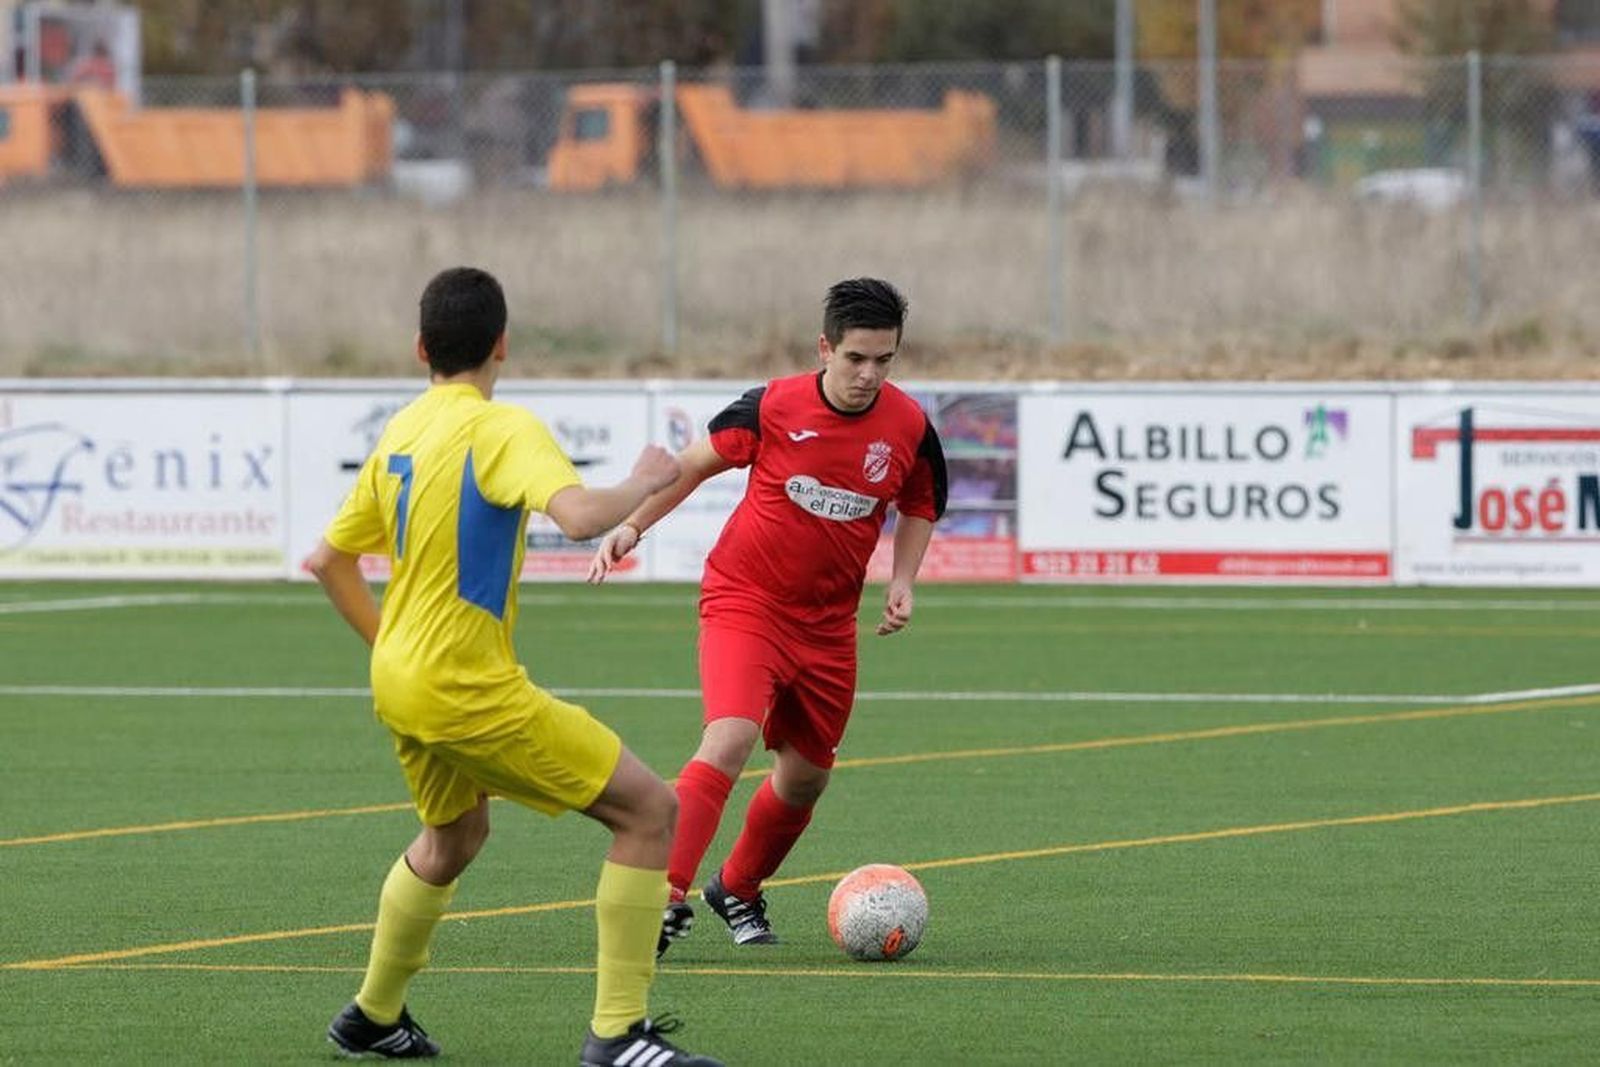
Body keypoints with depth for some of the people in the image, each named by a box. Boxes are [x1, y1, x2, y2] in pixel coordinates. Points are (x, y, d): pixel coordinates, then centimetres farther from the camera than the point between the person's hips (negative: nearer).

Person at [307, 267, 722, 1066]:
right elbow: (579, 517, -32)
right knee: (649, 810, -5)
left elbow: (328, 560, 17)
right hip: (467, 691, -9)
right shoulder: (501, 430, -15)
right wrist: (644, 483, -13)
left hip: (401, 680, 9)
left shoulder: (399, 435, 9)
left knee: (453, 836, 34)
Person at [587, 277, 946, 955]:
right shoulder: (771, 408, -14)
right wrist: (630, 526, -4)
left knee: (806, 776, 12)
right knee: (730, 737, -26)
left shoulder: (909, 428, -6)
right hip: (744, 600, -4)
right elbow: (693, 466, 2)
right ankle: (667, 901, -27)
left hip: (827, 623, 4)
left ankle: (737, 892, 38)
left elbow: (919, 508, 13)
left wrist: (901, 582, -1)